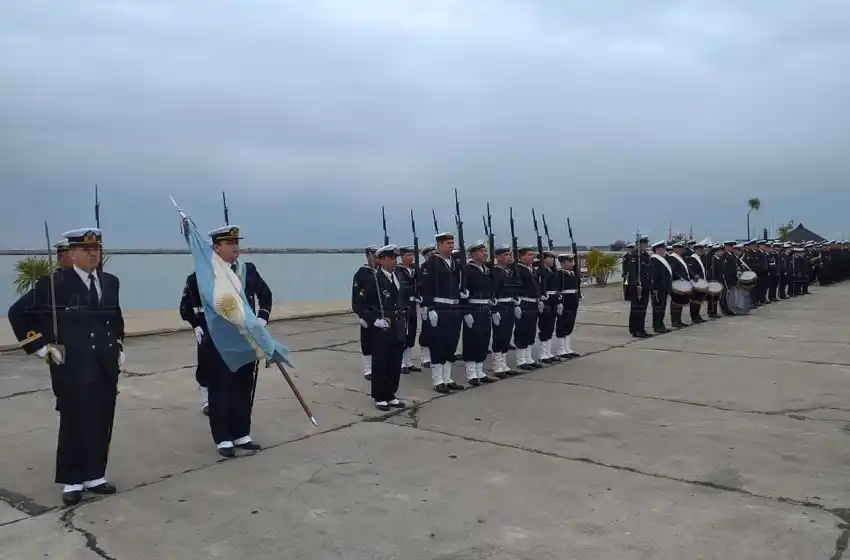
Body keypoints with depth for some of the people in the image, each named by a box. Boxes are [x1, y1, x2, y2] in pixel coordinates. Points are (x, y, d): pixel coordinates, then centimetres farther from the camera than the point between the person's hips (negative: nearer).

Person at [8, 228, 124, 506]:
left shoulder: (111, 282, 8)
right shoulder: (55, 283, -8)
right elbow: (18, 313, -5)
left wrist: (119, 347, 16)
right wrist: (42, 348, -7)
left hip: (106, 367, 5)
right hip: (72, 368, -5)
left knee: (102, 424, 10)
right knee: (74, 423, 5)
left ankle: (95, 476, 23)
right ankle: (72, 482, 17)